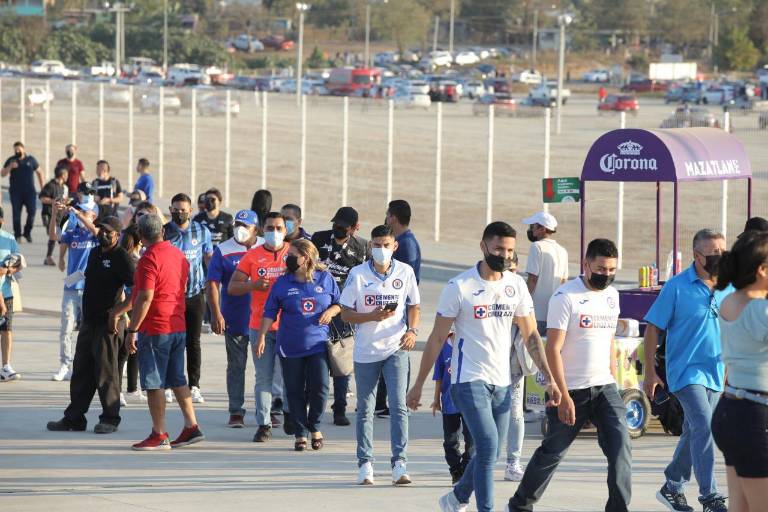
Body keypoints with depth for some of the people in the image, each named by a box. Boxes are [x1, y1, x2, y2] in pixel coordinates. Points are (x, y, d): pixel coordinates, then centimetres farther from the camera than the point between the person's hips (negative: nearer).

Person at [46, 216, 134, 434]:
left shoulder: (122, 258, -11)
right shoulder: (95, 254, 14)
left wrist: (115, 313, -20)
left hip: (107, 325, -8)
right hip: (89, 321, 8)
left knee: (106, 373, -3)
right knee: (81, 371, 10)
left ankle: (110, 419, 6)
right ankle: (74, 418, 15)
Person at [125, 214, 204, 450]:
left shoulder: (149, 259, -16)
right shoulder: (179, 255, 10)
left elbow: (145, 298, -21)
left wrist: (132, 330, -17)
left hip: (155, 328, -8)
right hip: (178, 326, 8)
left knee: (154, 384, -2)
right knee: (178, 380, 15)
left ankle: (159, 435, -2)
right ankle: (192, 427, 14)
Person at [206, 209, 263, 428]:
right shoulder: (223, 251, -2)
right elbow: (212, 284, -6)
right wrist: (216, 314, -15)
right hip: (235, 320, -1)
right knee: (236, 366, 5)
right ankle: (236, 412, 10)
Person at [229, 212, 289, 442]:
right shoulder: (252, 256, 5)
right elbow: (232, 287, 5)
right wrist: (253, 285, -13)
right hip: (260, 326, 0)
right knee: (264, 377, 1)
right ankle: (264, 424, 3)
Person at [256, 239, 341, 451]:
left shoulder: (325, 279, 2)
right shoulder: (282, 283, 2)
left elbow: (339, 303, 13)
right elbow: (270, 313, 4)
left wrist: (331, 312, -8)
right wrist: (262, 337, -4)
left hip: (318, 344, -1)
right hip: (290, 346, 1)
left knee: (319, 387, -8)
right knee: (295, 391, 3)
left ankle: (314, 427, 15)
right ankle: (300, 433, 13)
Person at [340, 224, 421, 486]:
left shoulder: (405, 272, 1)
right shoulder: (357, 274, -3)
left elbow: (413, 307, 11)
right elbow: (345, 314, -1)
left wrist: (412, 331, -9)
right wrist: (373, 317, -18)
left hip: (396, 348, 0)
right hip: (366, 351, 0)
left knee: (399, 406, -10)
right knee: (365, 410, 8)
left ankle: (399, 464, -11)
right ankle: (365, 464, 17)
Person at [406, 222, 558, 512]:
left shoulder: (516, 285, 5)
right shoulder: (459, 287, -9)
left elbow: (531, 336, 10)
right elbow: (437, 339, -4)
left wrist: (549, 378, 0)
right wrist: (418, 385, -3)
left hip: (502, 382, 6)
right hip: (469, 380, -6)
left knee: (489, 453, 12)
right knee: (488, 446, -19)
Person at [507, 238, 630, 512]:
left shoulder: (611, 295, 10)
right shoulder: (565, 297, -12)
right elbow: (553, 349, -15)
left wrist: (614, 382, 14)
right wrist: (563, 396, -19)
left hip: (605, 388, 5)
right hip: (571, 390, -5)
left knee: (620, 446, -11)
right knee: (552, 452, 7)